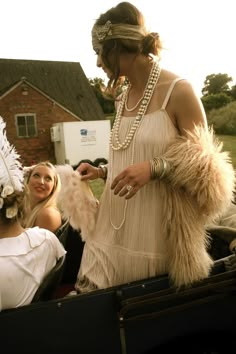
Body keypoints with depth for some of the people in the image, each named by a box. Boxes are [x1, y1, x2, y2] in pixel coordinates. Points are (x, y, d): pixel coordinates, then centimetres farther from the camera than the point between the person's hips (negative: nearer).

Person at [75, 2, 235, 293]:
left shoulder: (178, 91, -10)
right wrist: (101, 171, 6)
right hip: (117, 231, 6)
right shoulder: (122, 99, 10)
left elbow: (204, 166, -8)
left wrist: (155, 168, -23)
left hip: (156, 235, -6)